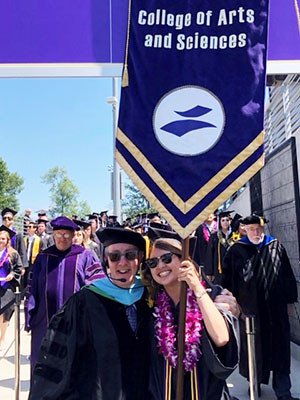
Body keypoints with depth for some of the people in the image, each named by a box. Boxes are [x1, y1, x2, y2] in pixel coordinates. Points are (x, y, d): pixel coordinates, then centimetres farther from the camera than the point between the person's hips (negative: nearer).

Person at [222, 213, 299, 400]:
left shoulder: (276, 246, 2)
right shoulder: (236, 250, -4)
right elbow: (229, 279, -2)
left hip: (275, 307, 2)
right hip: (250, 306, -1)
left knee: (280, 348, 9)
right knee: (253, 346, 14)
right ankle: (255, 381, 35)